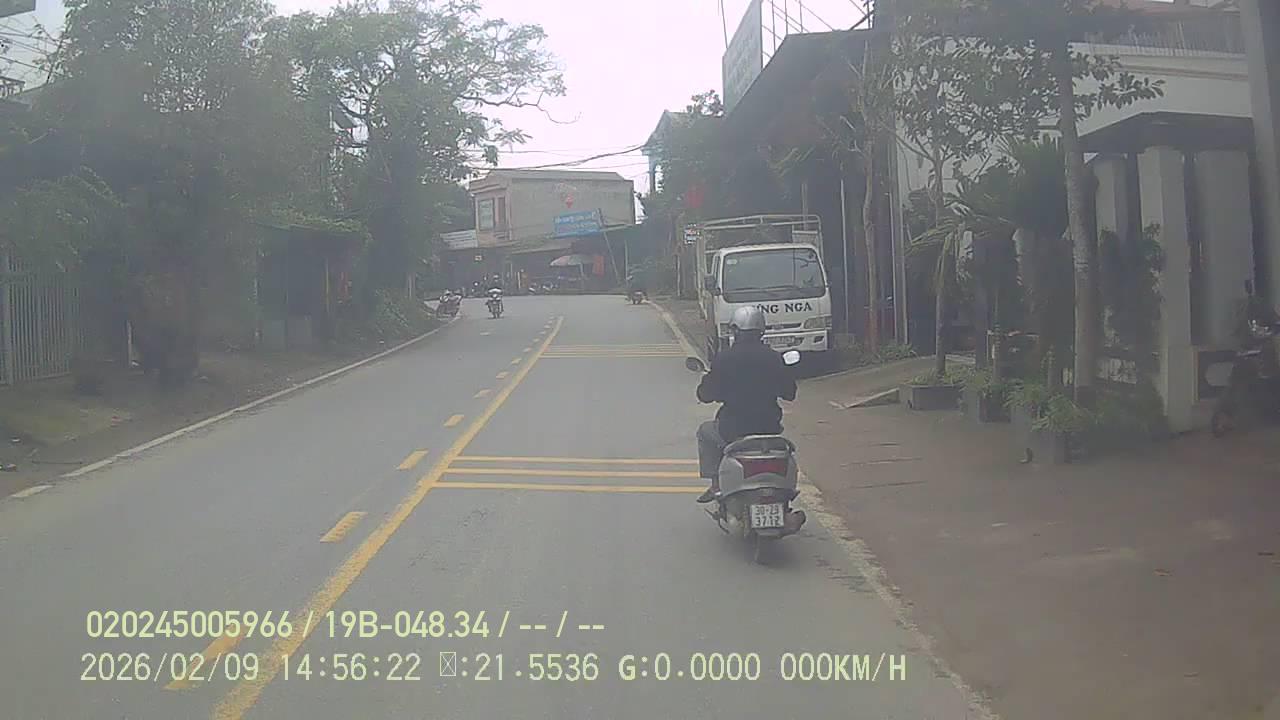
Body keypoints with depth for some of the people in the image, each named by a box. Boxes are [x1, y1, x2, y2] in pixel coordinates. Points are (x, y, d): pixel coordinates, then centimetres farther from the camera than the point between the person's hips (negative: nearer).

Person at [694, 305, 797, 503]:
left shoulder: (724, 358, -10)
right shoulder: (773, 358, -2)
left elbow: (705, 395, -5)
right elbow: (789, 392, 7)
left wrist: (707, 379, 18)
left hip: (733, 430, -3)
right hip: (769, 427, 3)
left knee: (705, 432, 27)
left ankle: (716, 484, 20)